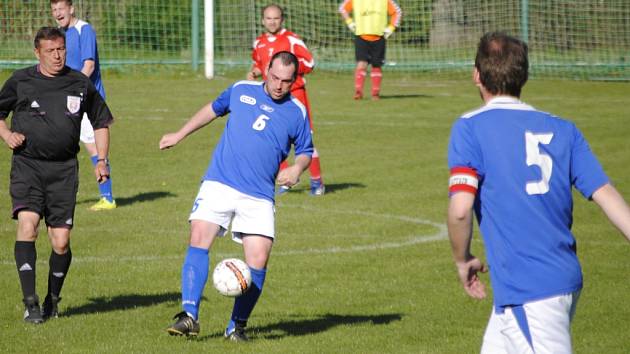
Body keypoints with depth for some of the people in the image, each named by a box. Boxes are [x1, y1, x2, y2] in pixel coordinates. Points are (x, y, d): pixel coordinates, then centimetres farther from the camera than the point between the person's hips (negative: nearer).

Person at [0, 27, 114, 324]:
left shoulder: (80, 84, 7)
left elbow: (101, 122, 19)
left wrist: (101, 160, 9)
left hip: (64, 168, 1)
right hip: (27, 165, -1)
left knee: (61, 242, -3)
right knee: (27, 226, -21)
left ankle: (53, 299, 22)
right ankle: (30, 303, -17)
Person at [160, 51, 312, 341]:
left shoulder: (297, 112, 6)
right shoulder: (241, 91, 9)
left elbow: (305, 151, 16)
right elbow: (213, 109, 26)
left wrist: (297, 168, -6)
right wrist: (179, 135, 30)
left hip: (259, 197, 0)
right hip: (219, 184, 0)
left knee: (258, 260, -10)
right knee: (199, 239, -19)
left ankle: (237, 326, 7)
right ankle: (189, 315, -18)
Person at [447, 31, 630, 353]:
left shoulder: (470, 127, -5)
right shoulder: (562, 130, 11)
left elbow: (460, 209, -15)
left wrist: (462, 260, 3)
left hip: (526, 291, -7)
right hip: (567, 281, 7)